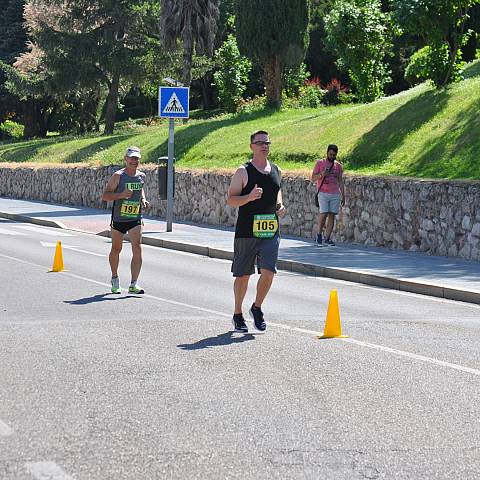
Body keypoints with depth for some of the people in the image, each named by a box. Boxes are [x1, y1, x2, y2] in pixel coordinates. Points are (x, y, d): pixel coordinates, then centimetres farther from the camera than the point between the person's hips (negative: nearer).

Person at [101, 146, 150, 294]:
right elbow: (104, 195, -11)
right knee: (116, 249, 12)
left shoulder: (141, 176, 4)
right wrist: (121, 195, -25)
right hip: (118, 219, -2)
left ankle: (133, 284, -15)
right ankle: (115, 279, 35)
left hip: (136, 219, 2)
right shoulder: (118, 176, -10)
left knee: (137, 248, -14)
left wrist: (143, 199, 6)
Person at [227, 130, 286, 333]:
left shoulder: (276, 171, 11)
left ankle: (257, 308, 14)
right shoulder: (243, 172, -4)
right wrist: (249, 197, -21)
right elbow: (230, 200, -4)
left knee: (268, 272, -10)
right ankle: (238, 315, 22)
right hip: (246, 231, -3)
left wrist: (280, 205, 8)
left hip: (271, 231, 3)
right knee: (243, 275, 6)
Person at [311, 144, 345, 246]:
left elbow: (340, 181, 15)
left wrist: (343, 196, 10)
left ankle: (327, 238, 1)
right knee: (323, 214, -14)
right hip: (323, 193, -3)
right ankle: (319, 234, 6)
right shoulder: (320, 163, 4)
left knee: (332, 215, -2)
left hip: (335, 194, 3)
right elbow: (313, 178, 4)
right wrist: (321, 174, -16)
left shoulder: (338, 166, 13)